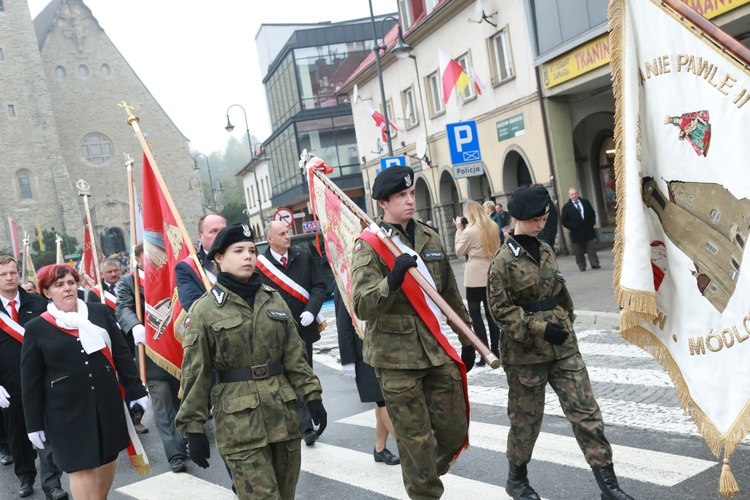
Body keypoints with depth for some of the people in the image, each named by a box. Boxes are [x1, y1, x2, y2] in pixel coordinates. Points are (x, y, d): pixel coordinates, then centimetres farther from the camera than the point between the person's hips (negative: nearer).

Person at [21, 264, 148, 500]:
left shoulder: (100, 312, 3)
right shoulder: (36, 328, -3)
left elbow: (122, 354, 6)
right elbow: (31, 381, 0)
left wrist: (136, 391, 4)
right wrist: (34, 424, -1)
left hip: (107, 401, 3)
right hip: (66, 409, -3)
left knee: (108, 457, 13)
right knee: (81, 466, -1)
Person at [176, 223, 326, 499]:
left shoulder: (273, 298, 8)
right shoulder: (204, 309, -5)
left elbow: (294, 355, 10)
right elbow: (194, 374, -5)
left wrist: (312, 395, 4)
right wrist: (194, 428, -6)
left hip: (283, 411, 5)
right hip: (239, 419, -4)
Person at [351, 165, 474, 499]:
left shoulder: (430, 238, 10)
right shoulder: (369, 245, -8)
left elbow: (450, 294, 17)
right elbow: (362, 306, -19)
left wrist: (467, 338, 17)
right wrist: (392, 280, -35)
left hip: (437, 349, 6)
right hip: (396, 355, -5)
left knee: (455, 428, 12)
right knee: (416, 439, 3)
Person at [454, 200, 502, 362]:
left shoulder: (470, 231, -14)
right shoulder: (493, 227, 5)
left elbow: (459, 251, -2)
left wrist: (459, 230, -1)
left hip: (475, 278, -6)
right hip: (491, 275, 6)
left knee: (475, 314, 1)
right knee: (491, 313, 11)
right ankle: (495, 351, 13)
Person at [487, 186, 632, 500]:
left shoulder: (546, 251, 9)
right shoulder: (504, 260, -11)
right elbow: (499, 309, -15)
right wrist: (540, 328, -20)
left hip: (563, 346, 6)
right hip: (525, 353, -5)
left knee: (586, 411, 2)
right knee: (526, 419, 9)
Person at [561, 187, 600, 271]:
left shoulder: (586, 202, 11)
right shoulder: (566, 207, -1)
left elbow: (592, 213, 16)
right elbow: (564, 221, -4)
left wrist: (592, 223, 2)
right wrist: (572, 227, -13)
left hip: (588, 231, 2)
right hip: (576, 233, -2)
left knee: (591, 248, 2)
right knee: (579, 251, 3)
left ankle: (595, 264, 4)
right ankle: (582, 266, 10)